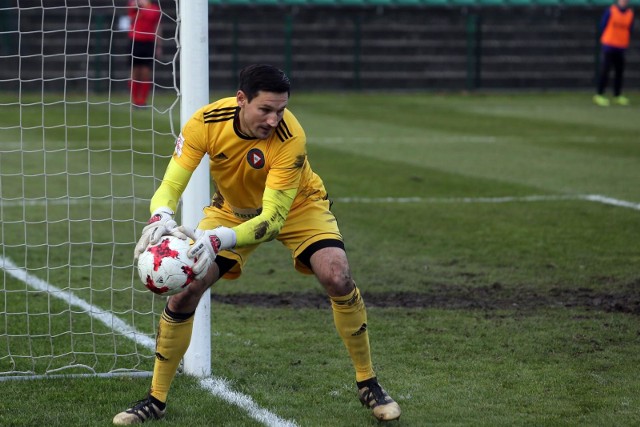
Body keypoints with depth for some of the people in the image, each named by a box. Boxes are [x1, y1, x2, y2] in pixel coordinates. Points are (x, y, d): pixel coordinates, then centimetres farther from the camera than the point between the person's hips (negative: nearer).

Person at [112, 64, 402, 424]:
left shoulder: (290, 138, -37)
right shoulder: (207, 122, -29)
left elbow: (273, 218, -39)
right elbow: (171, 185, -29)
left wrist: (218, 240, -55)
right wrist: (161, 218, -53)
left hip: (297, 207, -2)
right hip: (233, 208, 2)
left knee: (338, 278, -25)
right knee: (185, 288, -13)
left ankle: (368, 384, -4)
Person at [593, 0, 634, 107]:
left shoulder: (630, 13, 6)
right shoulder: (610, 11, -6)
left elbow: (629, 29, 12)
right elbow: (602, 26, -1)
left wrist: (625, 43, 5)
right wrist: (604, 40, 2)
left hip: (621, 47, 5)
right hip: (609, 45, -5)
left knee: (619, 71, 6)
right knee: (605, 70, -6)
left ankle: (617, 96, 16)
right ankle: (599, 95, -3)